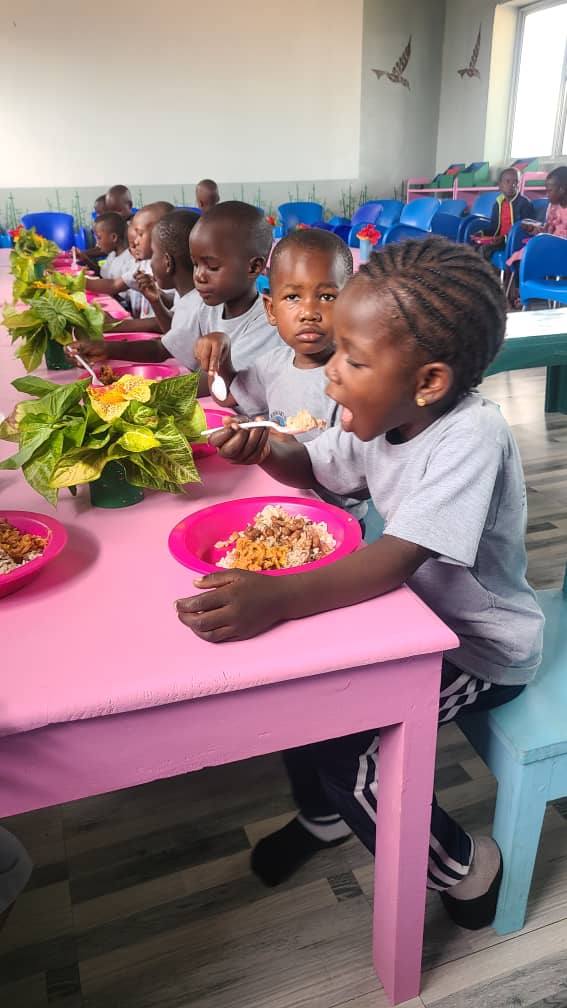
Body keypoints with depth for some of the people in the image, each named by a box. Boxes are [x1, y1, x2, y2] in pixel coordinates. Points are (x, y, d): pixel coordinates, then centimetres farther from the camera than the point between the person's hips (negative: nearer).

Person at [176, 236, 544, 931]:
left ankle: (464, 869, 14)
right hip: (415, 613, 8)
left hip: (482, 650, -7)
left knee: (345, 757, -15)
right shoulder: (380, 414, -7)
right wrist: (265, 450, -13)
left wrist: (280, 597, -51)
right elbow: (313, 469, 9)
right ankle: (324, 817, 30)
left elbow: (399, 559, -40)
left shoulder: (470, 436, -30)